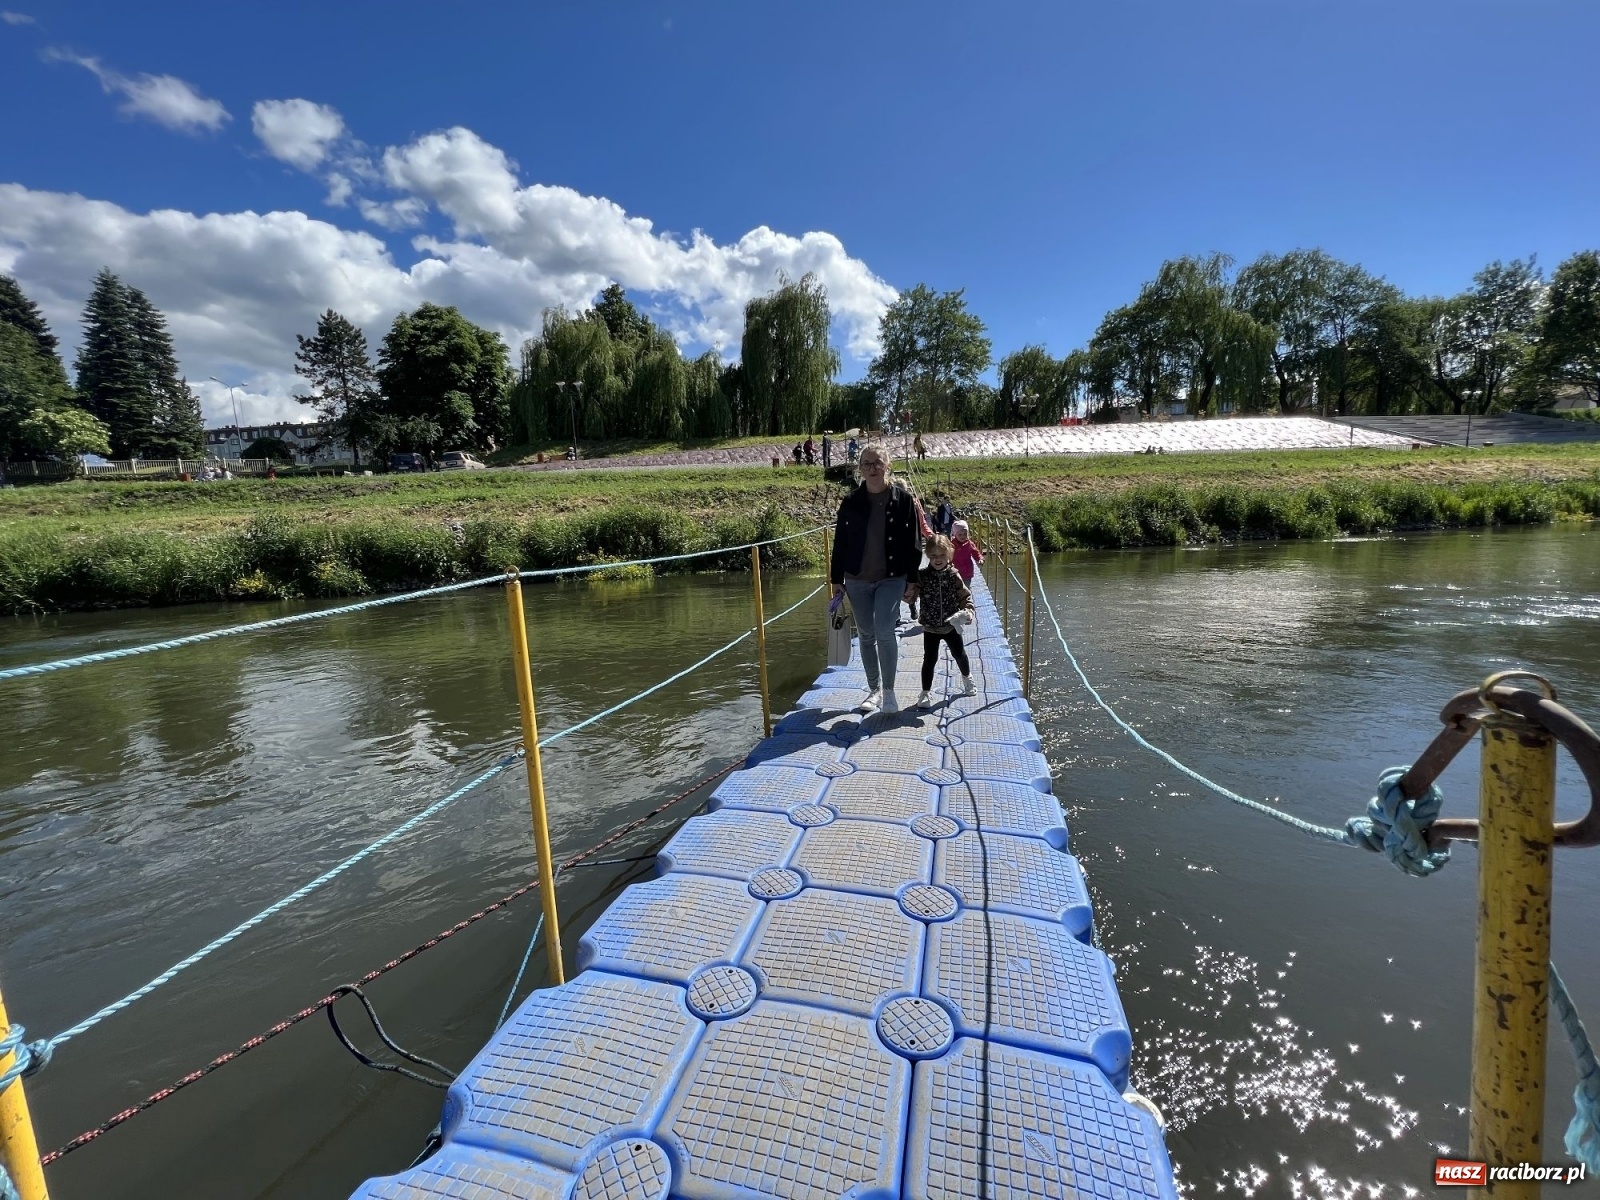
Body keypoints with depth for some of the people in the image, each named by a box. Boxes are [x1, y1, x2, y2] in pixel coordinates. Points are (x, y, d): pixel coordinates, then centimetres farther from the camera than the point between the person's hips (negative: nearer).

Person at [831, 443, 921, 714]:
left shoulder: (903, 499, -3)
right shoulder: (851, 502, 2)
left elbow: (913, 543, -1)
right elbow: (840, 543, 6)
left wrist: (912, 580, -3)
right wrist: (836, 579, 5)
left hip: (892, 579, -3)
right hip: (857, 580, 3)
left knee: (884, 630, -16)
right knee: (867, 635, 10)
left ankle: (889, 690, 1)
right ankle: (874, 690, 25)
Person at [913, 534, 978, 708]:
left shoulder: (953, 575, -7)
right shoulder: (922, 576, -10)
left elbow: (964, 596, -1)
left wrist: (968, 611, -16)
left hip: (951, 625, 2)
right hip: (930, 627, -1)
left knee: (959, 654, 17)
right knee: (930, 659, 0)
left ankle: (967, 677, 45)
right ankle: (926, 692, 13)